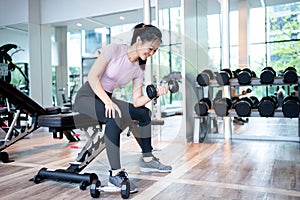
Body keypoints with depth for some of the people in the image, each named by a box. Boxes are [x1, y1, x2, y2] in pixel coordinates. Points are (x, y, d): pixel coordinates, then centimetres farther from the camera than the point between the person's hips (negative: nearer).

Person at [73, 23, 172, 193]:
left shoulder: (139, 69, 1)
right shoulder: (114, 50, -16)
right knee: (115, 117, -35)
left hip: (107, 98, 7)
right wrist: (108, 102, -29)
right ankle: (115, 174, -31)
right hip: (87, 96, -7)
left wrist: (155, 93, -22)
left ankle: (147, 159, 13)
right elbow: (92, 77, -20)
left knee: (144, 113, -1)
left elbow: (137, 101, -5)